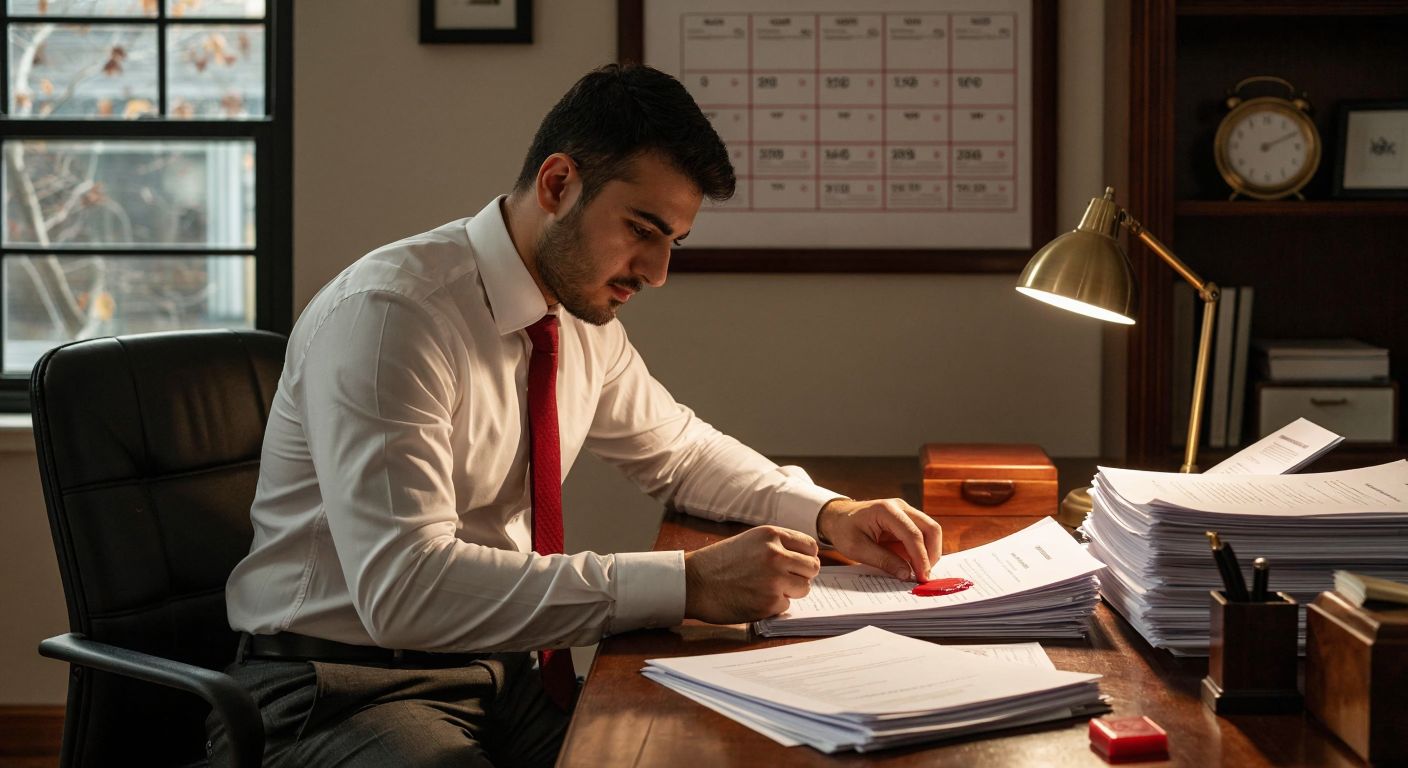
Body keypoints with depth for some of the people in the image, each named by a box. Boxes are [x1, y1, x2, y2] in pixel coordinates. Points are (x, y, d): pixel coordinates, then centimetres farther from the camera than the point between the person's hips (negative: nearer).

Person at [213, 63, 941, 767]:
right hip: (343, 686, -6)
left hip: (506, 673, 7)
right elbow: (403, 587, -32)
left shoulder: (581, 320, 3)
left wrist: (827, 512, 2)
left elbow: (679, 450, 21)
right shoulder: (386, 315, -21)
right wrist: (687, 585, -34)